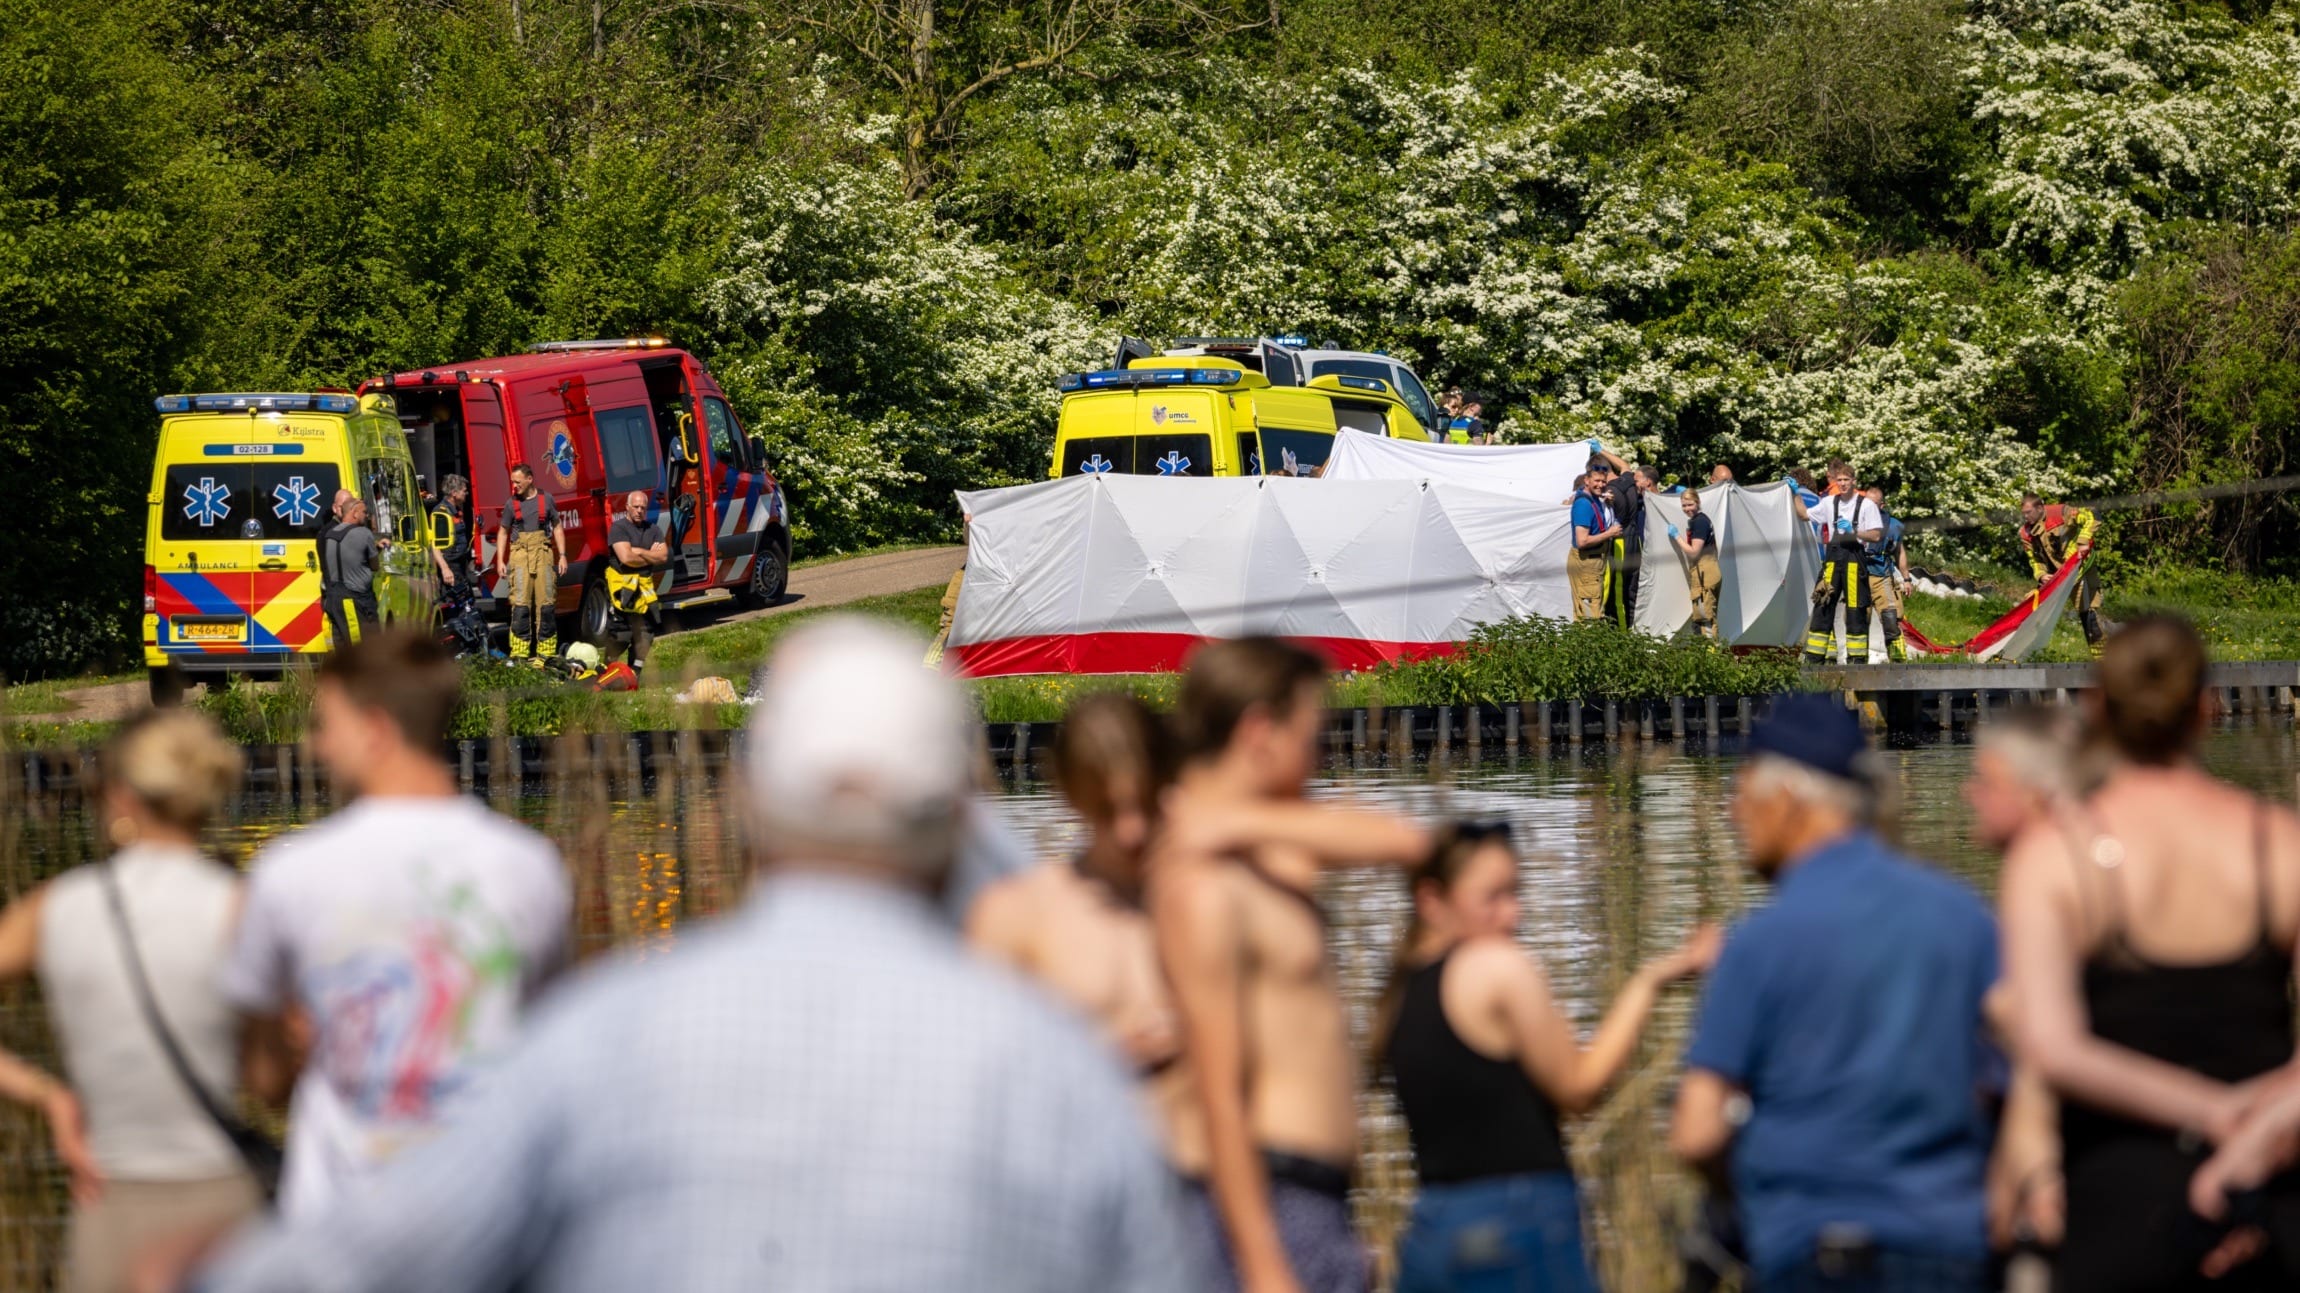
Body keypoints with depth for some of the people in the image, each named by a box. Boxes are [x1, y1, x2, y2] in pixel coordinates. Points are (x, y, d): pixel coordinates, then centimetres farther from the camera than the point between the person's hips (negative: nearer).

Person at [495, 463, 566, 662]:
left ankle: (546, 652, 5)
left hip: (543, 554, 0)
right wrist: (500, 561, 4)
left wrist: (562, 556, 5)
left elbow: (557, 528, 12)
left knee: (546, 604, -1)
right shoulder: (512, 504, 8)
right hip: (519, 555, 0)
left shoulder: (546, 500, 7)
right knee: (520, 605, -8)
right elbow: (503, 533, 13)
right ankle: (519, 654, -8)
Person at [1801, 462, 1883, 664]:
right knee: (1823, 607, 1)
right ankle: (1814, 657, 3)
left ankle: (1857, 658, 1)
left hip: (1854, 558, -4)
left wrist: (1854, 534, -17)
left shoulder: (1866, 504, 0)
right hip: (1833, 556, 4)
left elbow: (1876, 535, -4)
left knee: (1856, 609, -4)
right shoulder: (1830, 503, 14)